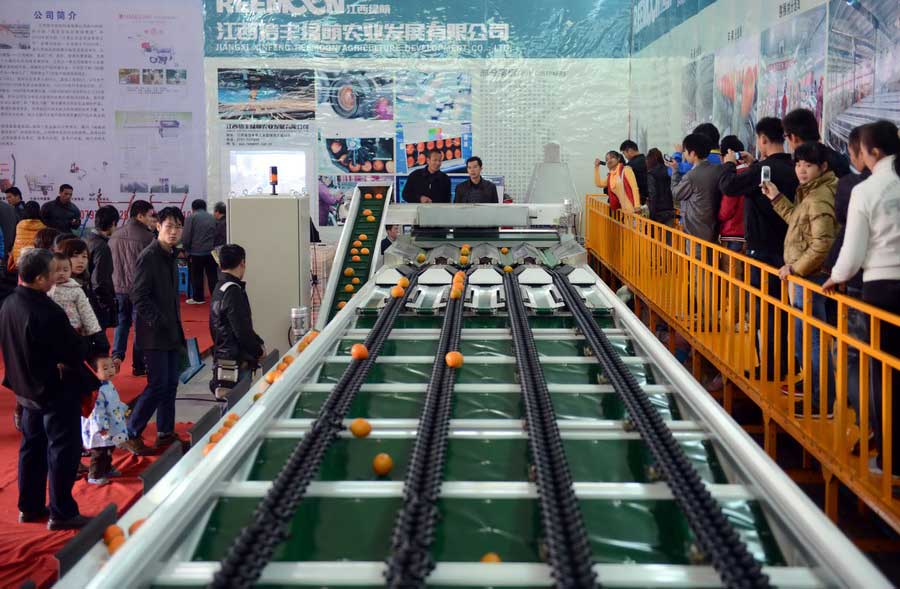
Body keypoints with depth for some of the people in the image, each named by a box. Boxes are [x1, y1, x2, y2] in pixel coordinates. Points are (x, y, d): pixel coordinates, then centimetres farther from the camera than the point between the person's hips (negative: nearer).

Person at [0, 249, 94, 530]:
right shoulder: (48, 313, -29)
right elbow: (77, 353, -23)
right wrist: (77, 340, -1)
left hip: (25, 388, 8)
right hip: (56, 391, -8)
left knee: (33, 446, 20)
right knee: (63, 450, 5)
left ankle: (29, 507, 31)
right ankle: (61, 514, 14)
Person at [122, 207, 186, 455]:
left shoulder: (170, 256, 13)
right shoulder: (149, 257, -14)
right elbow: (139, 297, -18)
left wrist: (176, 326, 15)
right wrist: (159, 323, -19)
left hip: (171, 332, 9)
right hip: (155, 334, -9)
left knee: (171, 384, 12)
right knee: (158, 385, -7)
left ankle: (165, 434, 22)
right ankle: (130, 434, 3)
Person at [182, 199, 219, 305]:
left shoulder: (191, 218, -7)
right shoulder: (212, 218, 5)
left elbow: (186, 238, -9)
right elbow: (217, 235, 8)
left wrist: (187, 249, 6)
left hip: (196, 252, -4)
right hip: (210, 252, 4)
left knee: (197, 276, 6)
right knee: (212, 276, 10)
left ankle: (198, 298, 12)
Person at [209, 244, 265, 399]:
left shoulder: (219, 289, 14)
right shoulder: (233, 291, -17)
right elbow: (242, 331, -19)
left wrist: (258, 343, 10)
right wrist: (259, 350, -5)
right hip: (235, 362, -10)